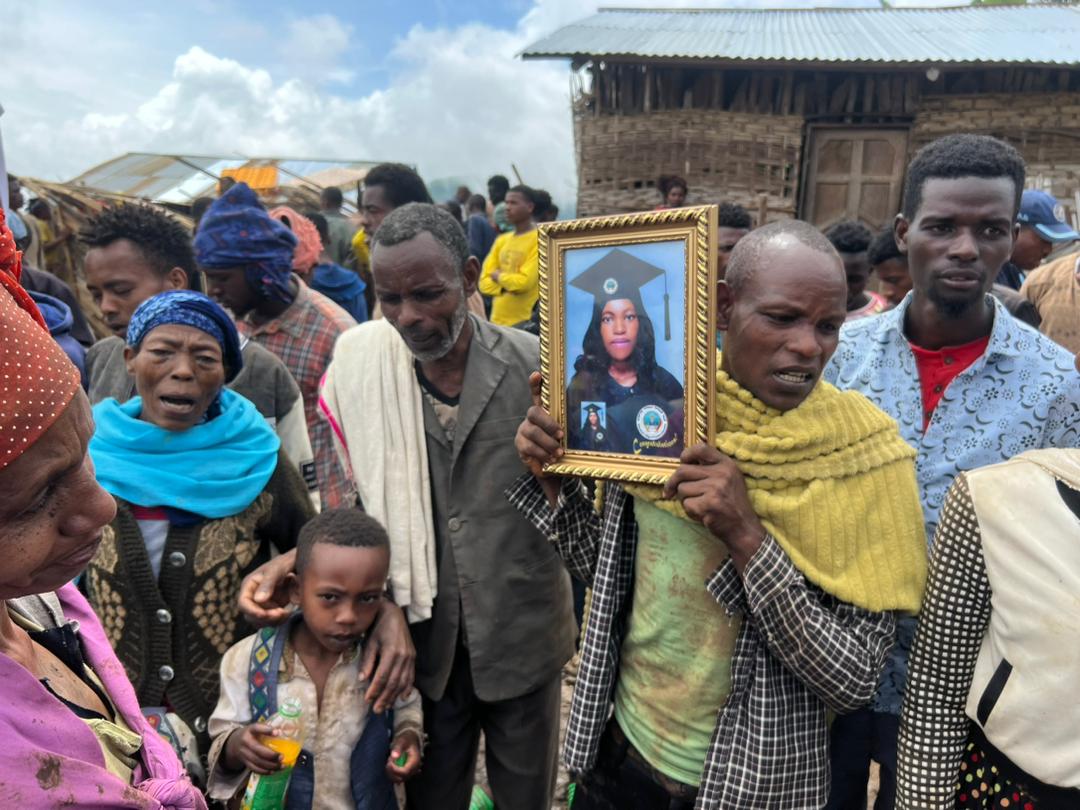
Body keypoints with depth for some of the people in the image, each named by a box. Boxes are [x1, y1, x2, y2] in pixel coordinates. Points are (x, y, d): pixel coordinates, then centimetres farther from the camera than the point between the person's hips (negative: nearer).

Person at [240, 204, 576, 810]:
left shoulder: (537, 365, -14)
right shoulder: (361, 366, -8)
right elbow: (360, 504, 2)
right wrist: (295, 559, -14)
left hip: (522, 639, -1)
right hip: (422, 638, 1)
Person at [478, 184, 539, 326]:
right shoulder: (502, 240, 13)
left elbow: (525, 282, -19)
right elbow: (485, 282, 9)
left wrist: (499, 277, -2)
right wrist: (507, 285, -10)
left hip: (525, 322, -7)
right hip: (498, 320, 7)